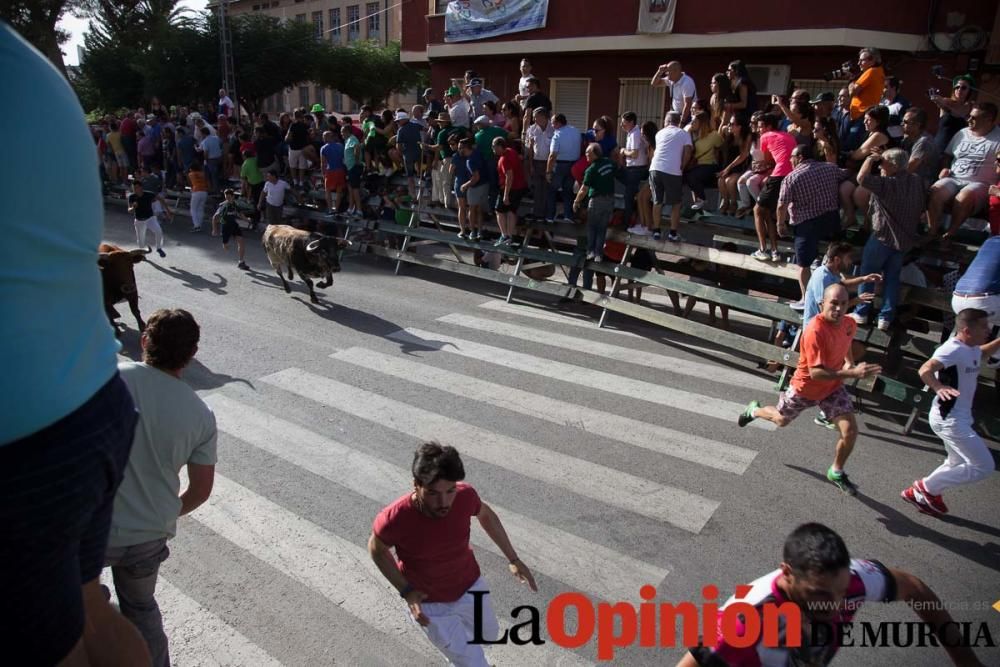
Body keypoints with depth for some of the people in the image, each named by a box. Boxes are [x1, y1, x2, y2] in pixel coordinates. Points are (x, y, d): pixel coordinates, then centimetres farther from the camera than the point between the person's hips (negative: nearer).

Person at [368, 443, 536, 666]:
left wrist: (513, 559, -1)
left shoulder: (465, 495, -28)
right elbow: (377, 549, -13)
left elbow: (485, 515, -3)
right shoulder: (394, 519, -37)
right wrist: (406, 591, -21)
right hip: (430, 603, -4)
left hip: (471, 585, 4)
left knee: (489, 634, 31)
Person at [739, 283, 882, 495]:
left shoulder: (850, 324, -12)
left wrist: (850, 363, -3)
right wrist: (852, 373, -45)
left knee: (850, 431, -5)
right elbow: (816, 373, -37)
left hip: (832, 387, 5)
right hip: (805, 388, -5)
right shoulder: (815, 331, -36)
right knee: (781, 420, 20)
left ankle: (836, 473, 22)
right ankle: (754, 410, 55)